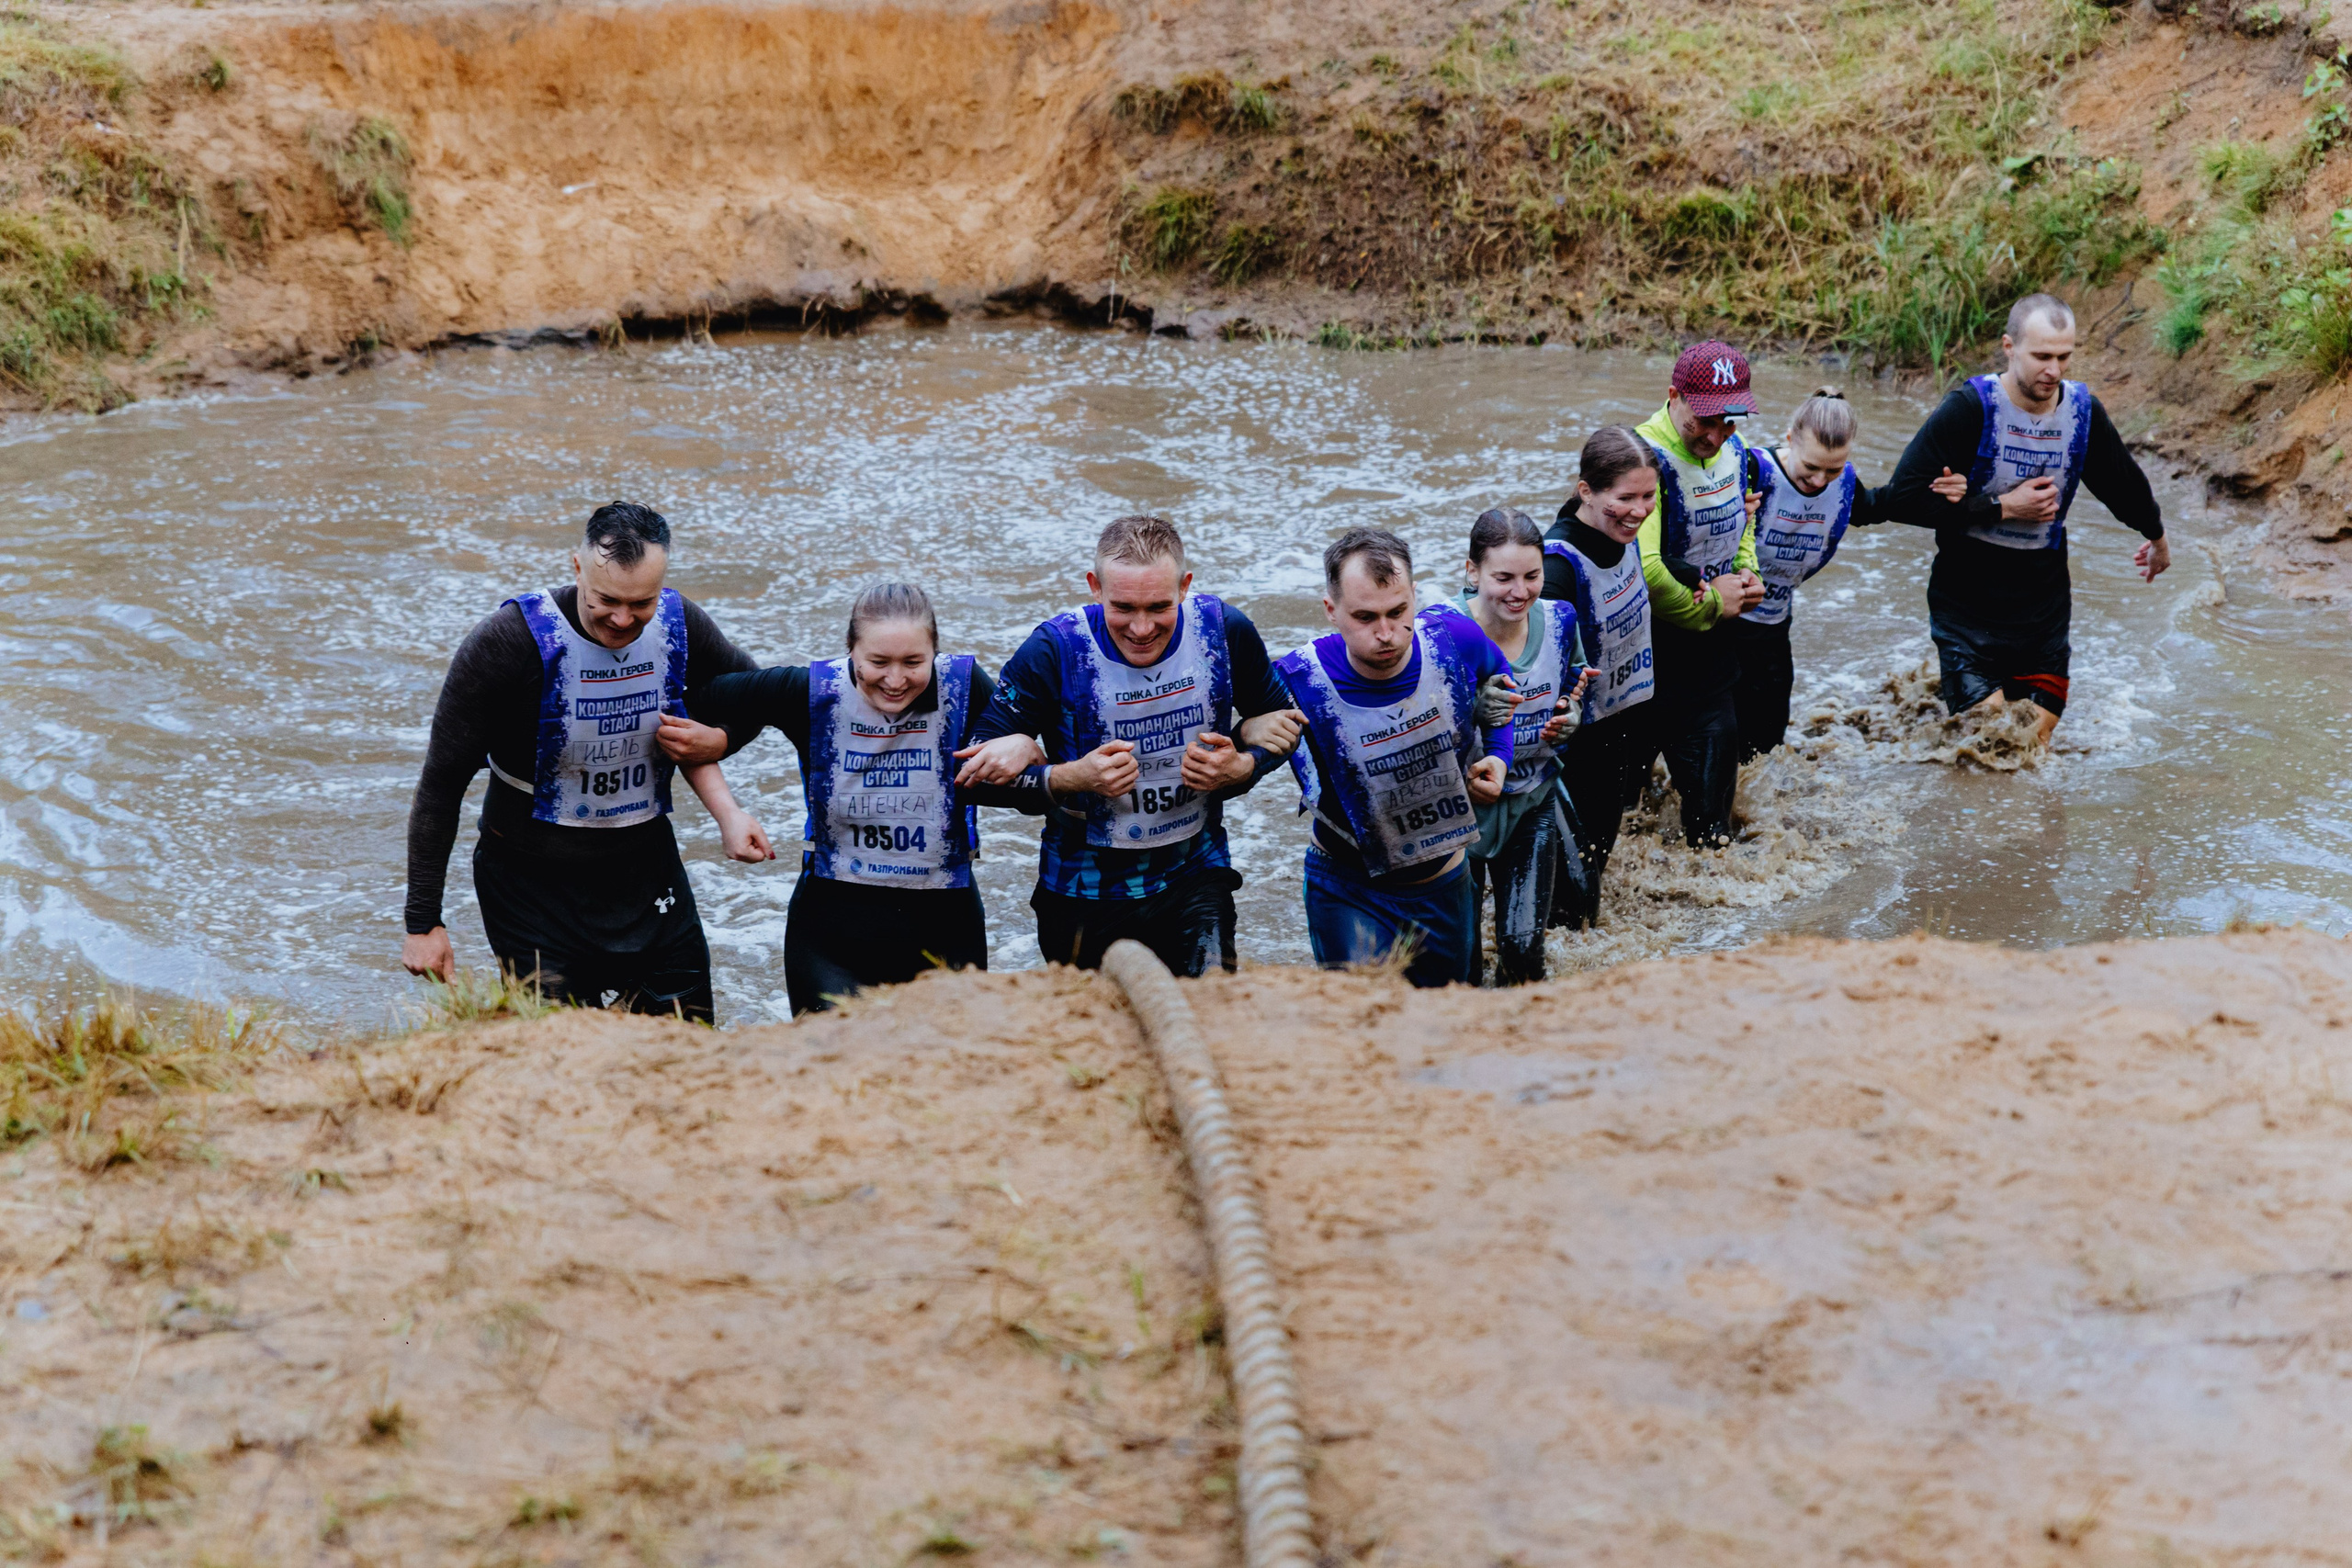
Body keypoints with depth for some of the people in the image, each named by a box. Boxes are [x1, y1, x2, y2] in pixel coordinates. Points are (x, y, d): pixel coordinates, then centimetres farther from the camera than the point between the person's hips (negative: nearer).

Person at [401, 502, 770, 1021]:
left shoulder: (680, 624, -9)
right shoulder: (508, 642, -22)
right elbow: (442, 784, -14)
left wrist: (713, 741, -10)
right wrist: (423, 921, -13)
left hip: (649, 872, 4)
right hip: (533, 880, -4)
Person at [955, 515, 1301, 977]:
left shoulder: (1225, 631, -11)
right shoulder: (1055, 650, -18)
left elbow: (1278, 720, 6)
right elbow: (981, 763, -15)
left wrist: (1241, 767, -15)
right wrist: (1072, 778, -29)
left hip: (1195, 879, 1)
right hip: (1084, 892, -1)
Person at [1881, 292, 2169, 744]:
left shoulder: (2083, 411, -2)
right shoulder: (1969, 408, -16)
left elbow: (2124, 482, 19)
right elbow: (1901, 496, -19)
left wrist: (2156, 537, 36)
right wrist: (2003, 508, -18)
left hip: (2044, 604, 5)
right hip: (1967, 604, -4)